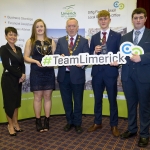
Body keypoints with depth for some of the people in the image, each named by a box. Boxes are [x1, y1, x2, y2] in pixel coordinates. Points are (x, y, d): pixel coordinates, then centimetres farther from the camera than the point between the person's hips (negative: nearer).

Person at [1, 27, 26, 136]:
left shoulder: (18, 49, 10)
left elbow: (22, 63, 8)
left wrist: (23, 74, -10)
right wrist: (20, 75, -12)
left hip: (18, 79, 6)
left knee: (17, 101, 12)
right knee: (9, 102, 3)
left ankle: (15, 123, 25)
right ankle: (10, 125, 18)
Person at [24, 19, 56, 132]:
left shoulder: (51, 41, 9)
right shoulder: (30, 41, 4)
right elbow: (26, 57, 0)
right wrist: (36, 61, -16)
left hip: (49, 72, 2)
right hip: (36, 72, -2)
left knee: (48, 97, 7)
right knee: (38, 97, 4)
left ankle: (47, 121, 18)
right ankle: (38, 121, 16)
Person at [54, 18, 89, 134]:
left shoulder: (84, 41, 2)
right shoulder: (61, 41, 10)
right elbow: (56, 56, 4)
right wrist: (60, 57, -18)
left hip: (77, 75, -2)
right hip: (63, 75, 3)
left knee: (78, 101, 10)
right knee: (66, 101, 14)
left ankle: (77, 123, 27)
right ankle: (69, 122, 33)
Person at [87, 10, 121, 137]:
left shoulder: (117, 36, 1)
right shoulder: (94, 37, 10)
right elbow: (90, 56, 8)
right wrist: (95, 52, -12)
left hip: (111, 72, -3)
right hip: (97, 72, 3)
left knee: (112, 99, 8)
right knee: (97, 99, 13)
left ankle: (114, 125, 23)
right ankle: (97, 123, 30)